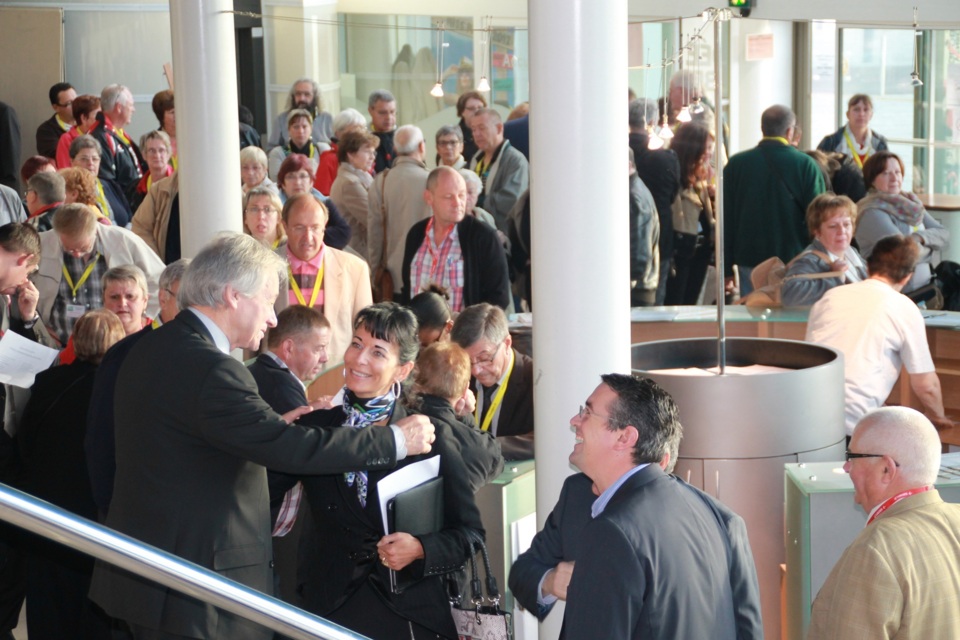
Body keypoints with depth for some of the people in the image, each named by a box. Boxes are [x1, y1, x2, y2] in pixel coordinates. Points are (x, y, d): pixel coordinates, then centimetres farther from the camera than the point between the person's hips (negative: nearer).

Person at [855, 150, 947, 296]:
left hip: (926, 284, 7)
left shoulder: (910, 203, 12)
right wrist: (929, 249, -1)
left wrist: (921, 237, -12)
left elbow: (944, 234, 8)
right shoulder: (872, 212, -12)